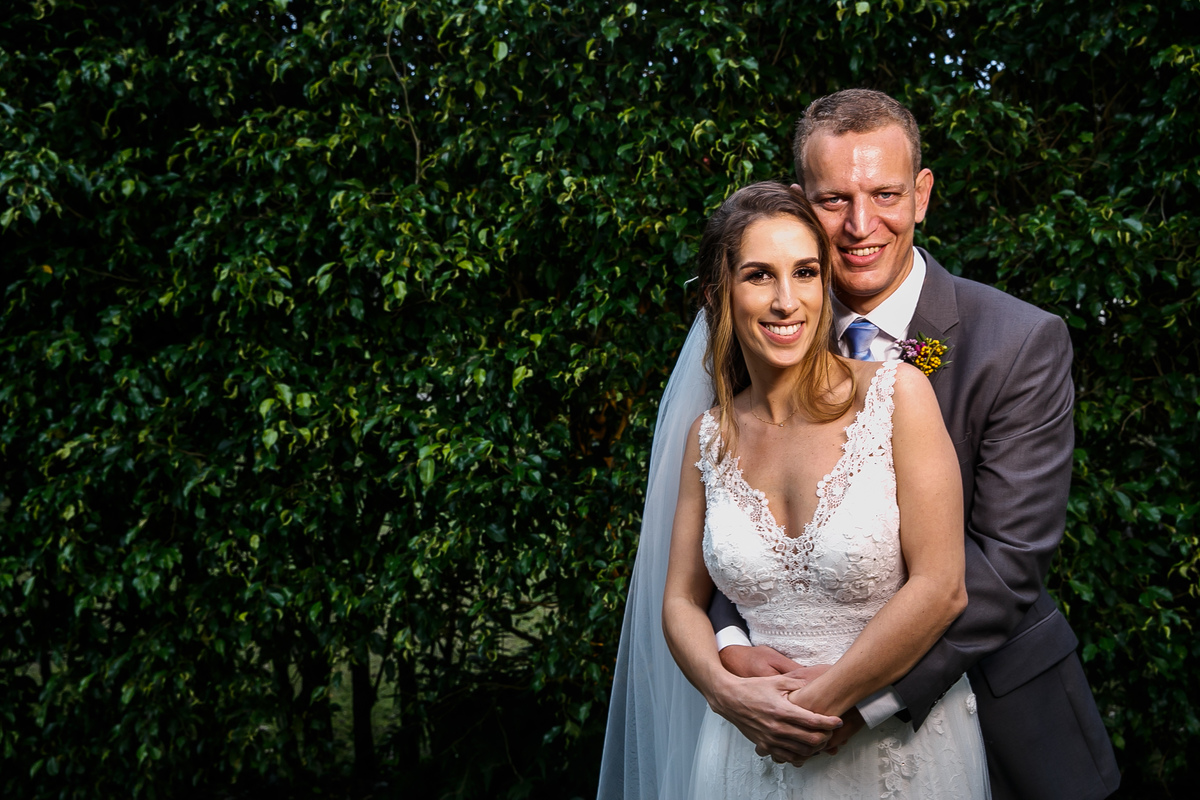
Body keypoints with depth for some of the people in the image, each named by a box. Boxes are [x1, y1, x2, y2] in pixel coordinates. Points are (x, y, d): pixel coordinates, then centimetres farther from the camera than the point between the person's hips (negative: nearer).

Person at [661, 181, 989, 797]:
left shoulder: (896, 393, -12)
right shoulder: (711, 437, 0)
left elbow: (941, 588, -15)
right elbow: (682, 600, 4)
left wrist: (814, 703, -14)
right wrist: (732, 691, -15)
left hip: (901, 741, -3)